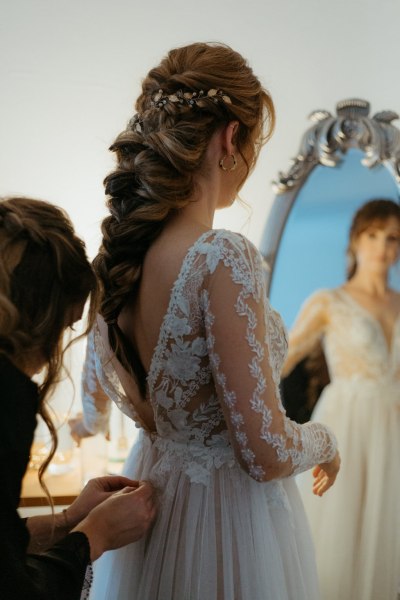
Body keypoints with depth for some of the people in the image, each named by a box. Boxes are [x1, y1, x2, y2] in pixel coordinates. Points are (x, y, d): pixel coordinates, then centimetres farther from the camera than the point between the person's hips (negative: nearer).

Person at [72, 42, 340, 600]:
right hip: (227, 514, -7)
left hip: (150, 494, 7)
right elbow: (266, 454, -24)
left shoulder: (115, 252, -4)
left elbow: (94, 414, 10)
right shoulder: (223, 257, -27)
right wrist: (326, 441, -3)